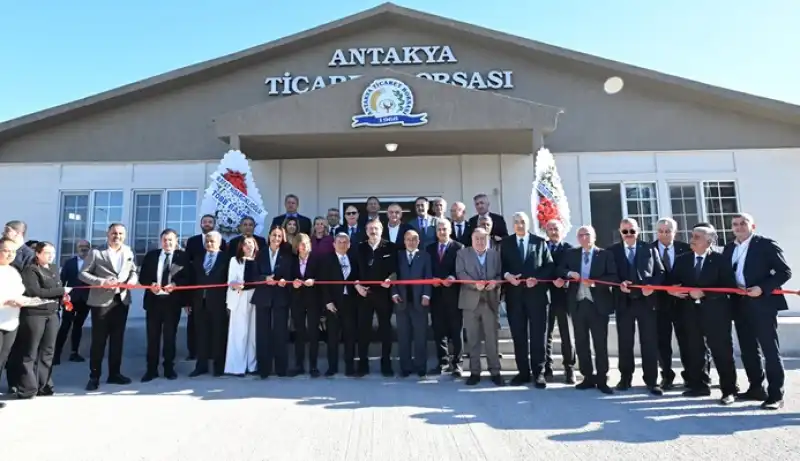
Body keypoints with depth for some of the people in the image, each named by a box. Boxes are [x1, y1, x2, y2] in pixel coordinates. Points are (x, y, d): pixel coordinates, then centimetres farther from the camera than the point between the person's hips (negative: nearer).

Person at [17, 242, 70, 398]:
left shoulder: (54, 269, 14)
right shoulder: (30, 270, -7)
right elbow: (35, 292, -18)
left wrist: (64, 297, 1)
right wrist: (61, 290, -15)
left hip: (52, 314, 6)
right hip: (34, 314, -6)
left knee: (48, 351, 10)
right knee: (31, 353, 0)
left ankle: (43, 385, 18)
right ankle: (27, 389, 7)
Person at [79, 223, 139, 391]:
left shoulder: (129, 253, 8)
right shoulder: (96, 252, -2)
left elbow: (134, 272, 13)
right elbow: (83, 273, -3)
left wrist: (132, 280, -9)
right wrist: (101, 282, -18)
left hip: (122, 301, 4)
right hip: (101, 301, -4)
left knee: (117, 338, 11)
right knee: (98, 340, 2)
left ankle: (114, 373, 22)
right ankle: (94, 376, 13)